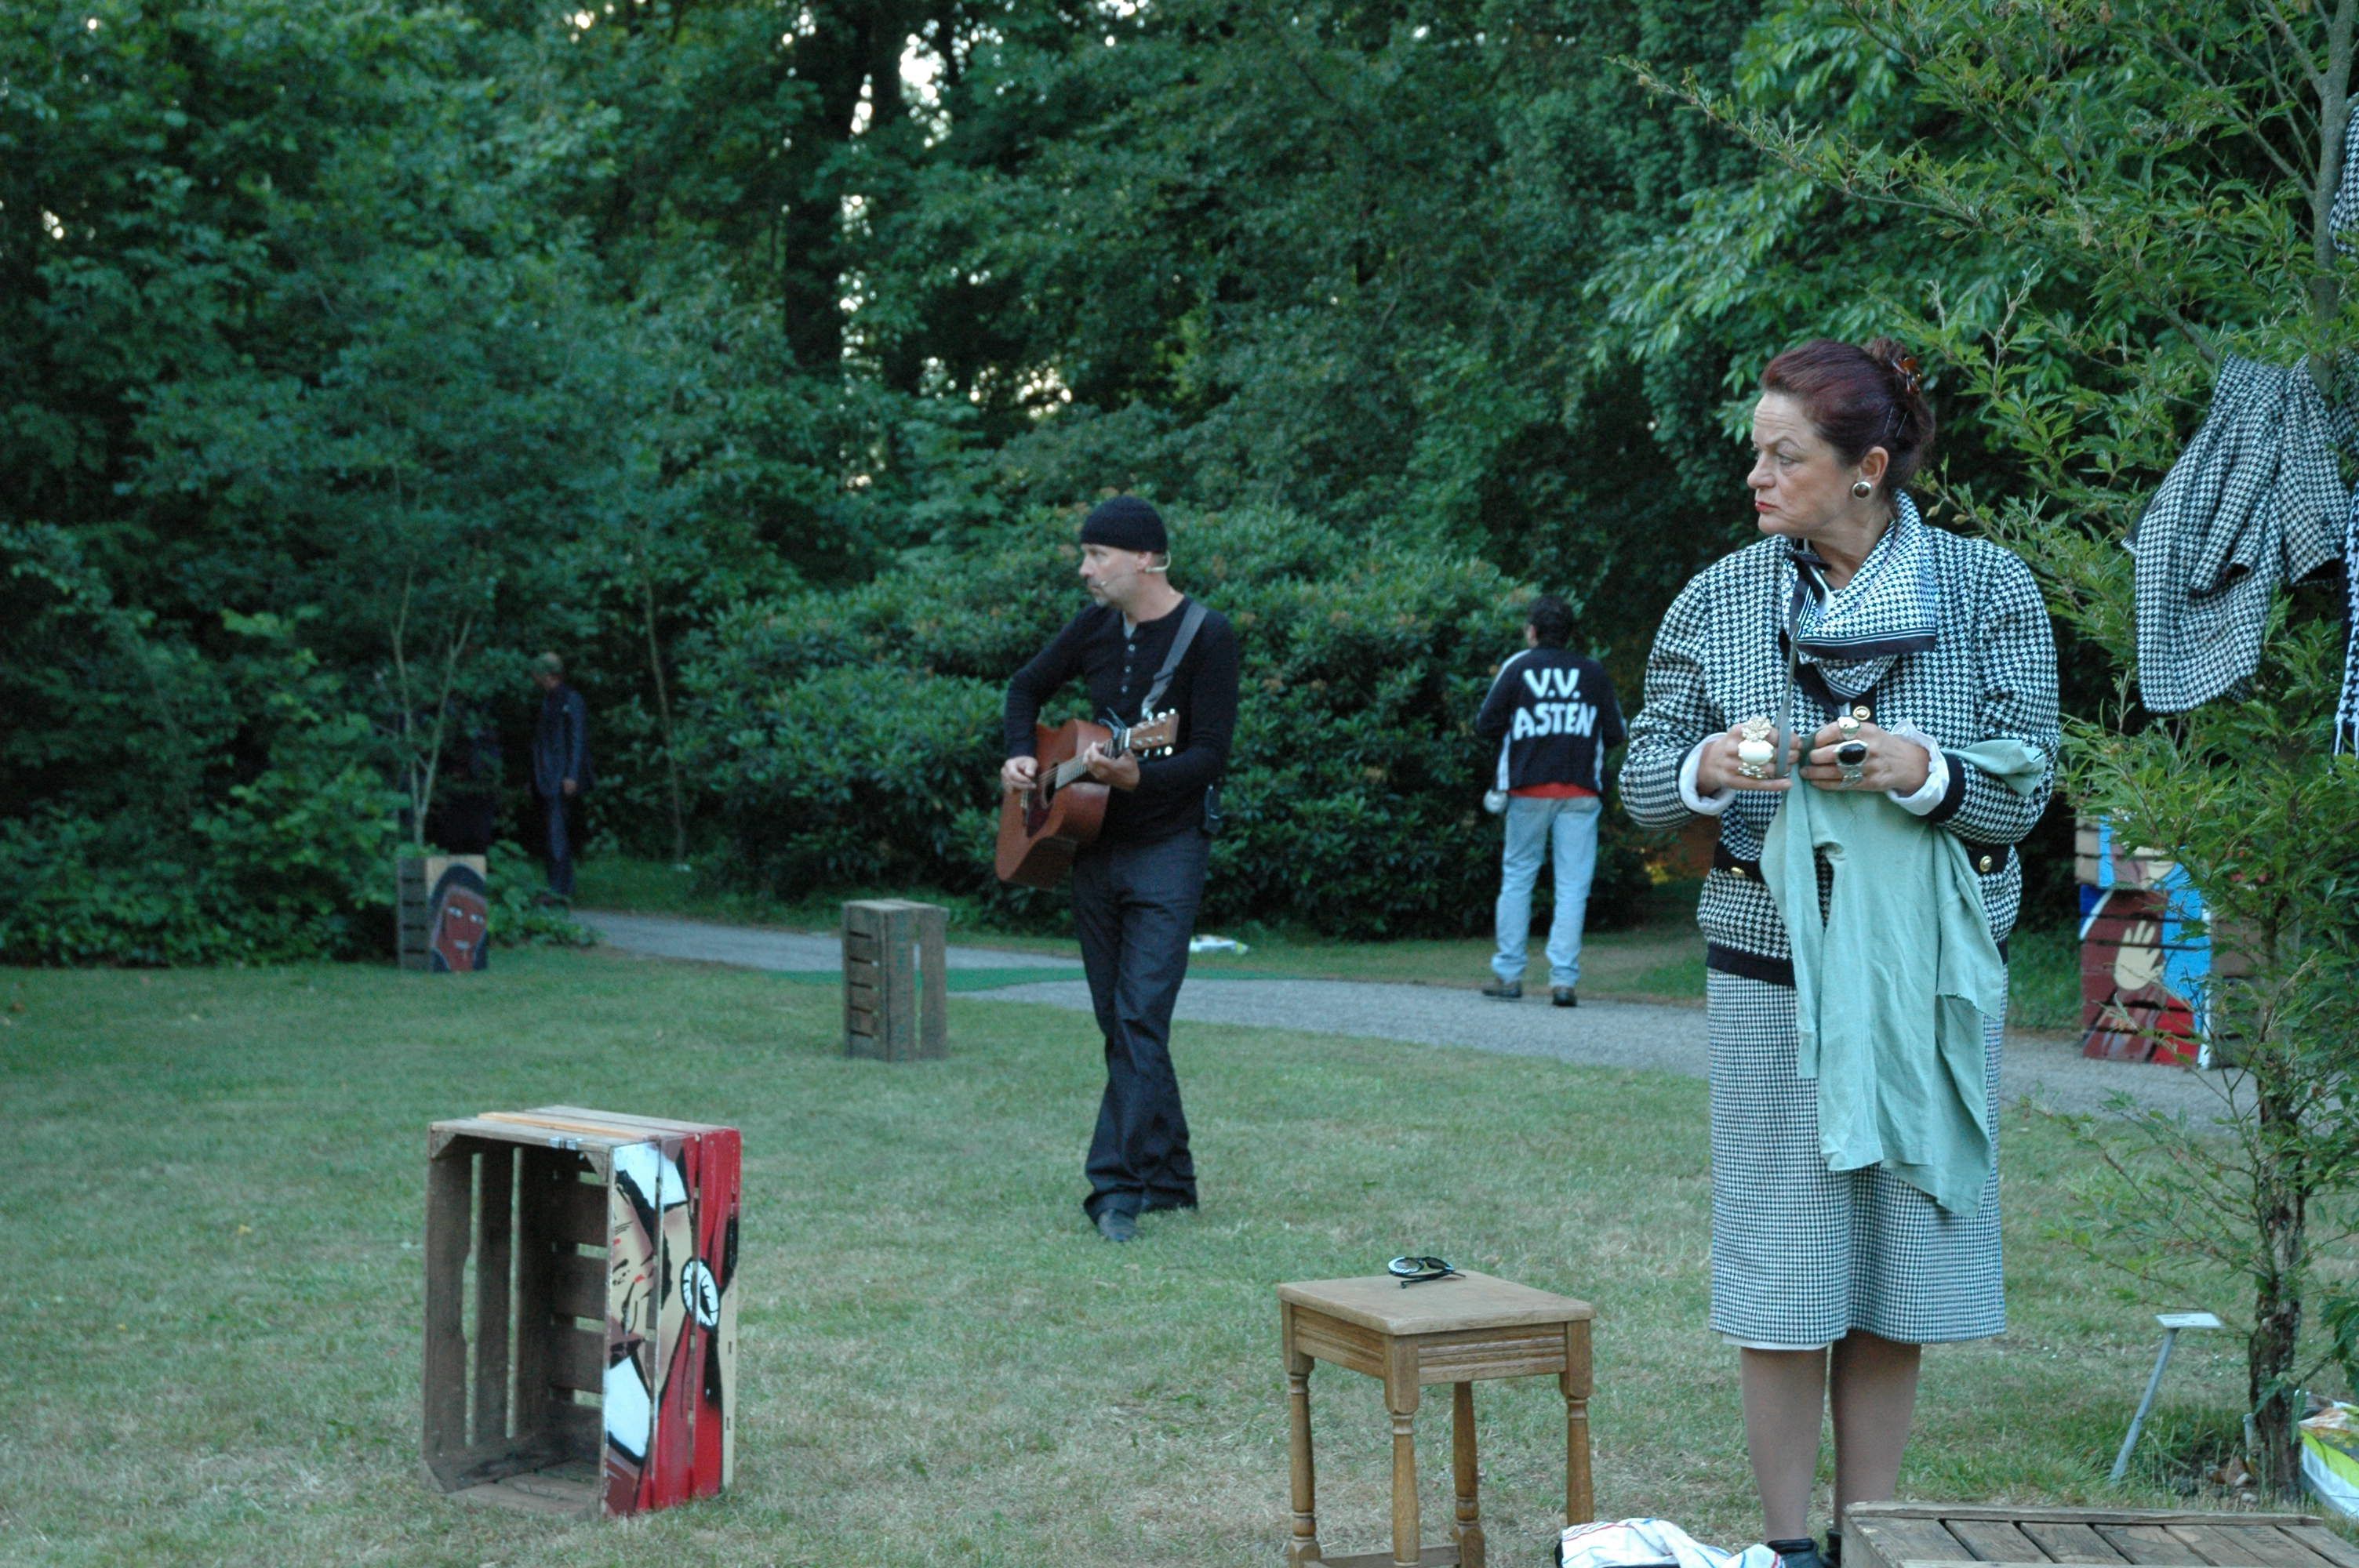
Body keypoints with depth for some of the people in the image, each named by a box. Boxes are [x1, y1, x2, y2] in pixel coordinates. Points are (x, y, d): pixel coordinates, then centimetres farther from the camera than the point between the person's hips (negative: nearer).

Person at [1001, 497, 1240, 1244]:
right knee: (1118, 1023, 10)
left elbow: (1212, 756, -18)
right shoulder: (1096, 625, 5)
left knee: (1140, 1020, -14)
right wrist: (1020, 757, 5)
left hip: (1166, 850, -7)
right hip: (1093, 845, 7)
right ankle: (1169, 1177, 21)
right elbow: (1028, 687, 22)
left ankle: (1118, 1183, -13)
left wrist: (1136, 776, -33)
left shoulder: (1206, 636, -13)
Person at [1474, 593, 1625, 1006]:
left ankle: (1508, 974, 9)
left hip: (1529, 790, 0)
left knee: (1517, 876, 10)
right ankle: (1563, 978, -6)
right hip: (1581, 793, 0)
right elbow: (1615, 733, 6)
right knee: (1573, 886, 0)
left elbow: (1486, 725, -1)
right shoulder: (1593, 673, 6)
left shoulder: (1517, 668, 1)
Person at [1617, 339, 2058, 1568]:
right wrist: (1707, 769, -17)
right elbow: (1641, 779, 6)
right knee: (1780, 1250, 2)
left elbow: (2026, 782, -2)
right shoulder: (1721, 599, 3)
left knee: (1901, 1249, 7)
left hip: (1929, 965, 0)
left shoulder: (1987, 590, 0)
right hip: (1770, 961, 0)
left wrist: (1921, 771, -21)